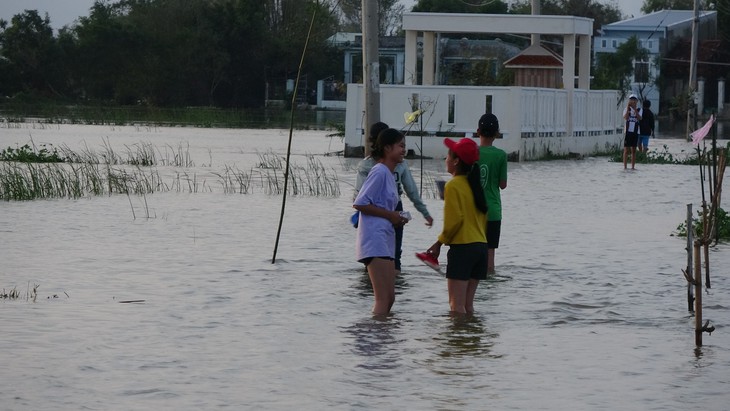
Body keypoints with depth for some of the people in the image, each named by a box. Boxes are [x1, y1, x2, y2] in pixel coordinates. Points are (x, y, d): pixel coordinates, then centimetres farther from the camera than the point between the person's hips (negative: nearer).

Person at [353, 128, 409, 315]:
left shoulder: (388, 174, 18)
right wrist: (389, 215, -13)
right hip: (375, 240, -10)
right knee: (383, 299, -14)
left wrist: (396, 218, 5)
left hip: (386, 240, 10)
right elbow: (359, 203, -17)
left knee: (389, 298, 11)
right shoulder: (379, 171, -11)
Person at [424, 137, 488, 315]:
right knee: (468, 304, 11)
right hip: (481, 245, 8)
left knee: (456, 305, -7)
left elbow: (454, 220, -15)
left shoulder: (453, 185, -9)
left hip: (462, 247, -8)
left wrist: (439, 243, -6)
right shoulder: (474, 184, 14)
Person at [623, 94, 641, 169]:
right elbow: (625, 118, -15)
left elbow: (640, 118, -11)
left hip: (635, 132, 2)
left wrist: (635, 109, -19)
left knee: (633, 149, 5)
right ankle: (625, 166, 0)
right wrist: (628, 108, -18)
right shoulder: (626, 109, 2)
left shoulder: (639, 110, 7)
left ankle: (633, 166, 8)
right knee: (626, 149, -2)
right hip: (628, 131, -2)